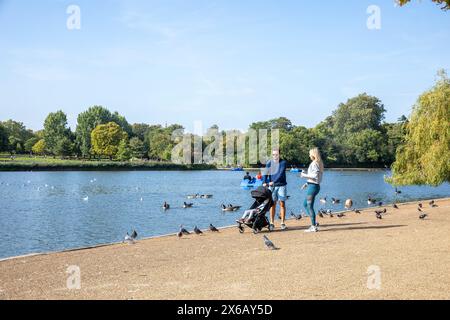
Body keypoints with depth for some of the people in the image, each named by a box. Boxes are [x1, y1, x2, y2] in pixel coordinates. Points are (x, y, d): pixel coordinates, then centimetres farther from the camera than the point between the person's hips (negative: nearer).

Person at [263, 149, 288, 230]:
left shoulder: (283, 162, -4)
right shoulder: (269, 163, 5)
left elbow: (281, 174, -17)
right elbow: (266, 173, -5)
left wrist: (273, 182, -28)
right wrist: (265, 182, -23)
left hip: (281, 185, -2)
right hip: (272, 186, 2)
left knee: (282, 204, -2)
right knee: (273, 204, 2)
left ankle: (283, 223, 2)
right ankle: (272, 223, 5)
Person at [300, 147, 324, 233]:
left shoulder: (314, 163, -14)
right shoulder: (319, 163, 15)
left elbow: (315, 175, -24)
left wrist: (304, 175, -14)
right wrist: (307, 183, 22)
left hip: (312, 186, -10)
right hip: (316, 186, 10)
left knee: (310, 206, -4)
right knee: (305, 204, 19)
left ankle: (314, 227, -1)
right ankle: (313, 223, 17)